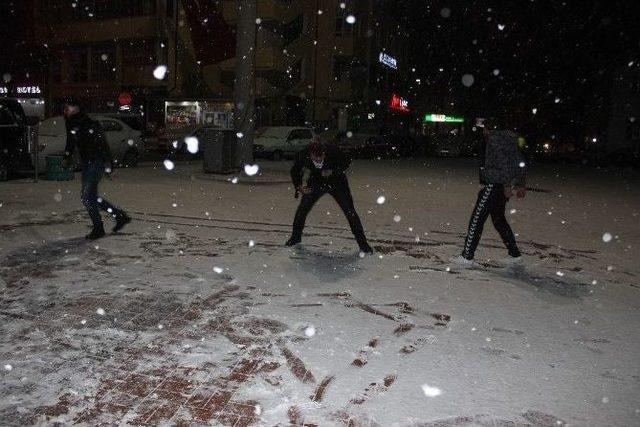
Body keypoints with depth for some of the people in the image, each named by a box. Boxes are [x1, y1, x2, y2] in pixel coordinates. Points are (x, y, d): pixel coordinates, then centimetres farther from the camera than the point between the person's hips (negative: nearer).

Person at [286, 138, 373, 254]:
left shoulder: (333, 151, -30)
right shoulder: (303, 155, -25)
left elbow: (347, 162, -11)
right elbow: (295, 172, -6)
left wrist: (333, 171, -26)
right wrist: (299, 186, -21)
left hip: (336, 182, -2)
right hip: (316, 183, 2)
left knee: (350, 211, -6)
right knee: (302, 208, -1)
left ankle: (363, 243, 7)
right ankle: (296, 237, 25)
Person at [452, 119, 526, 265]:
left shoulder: (494, 138, -11)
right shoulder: (509, 138, 17)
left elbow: (503, 161, -21)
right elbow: (520, 163, 18)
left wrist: (507, 185, -22)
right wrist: (520, 185, 20)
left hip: (493, 185, -9)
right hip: (502, 186, 9)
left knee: (477, 219, -4)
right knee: (499, 218, 19)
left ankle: (467, 256, -1)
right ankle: (515, 254, 23)